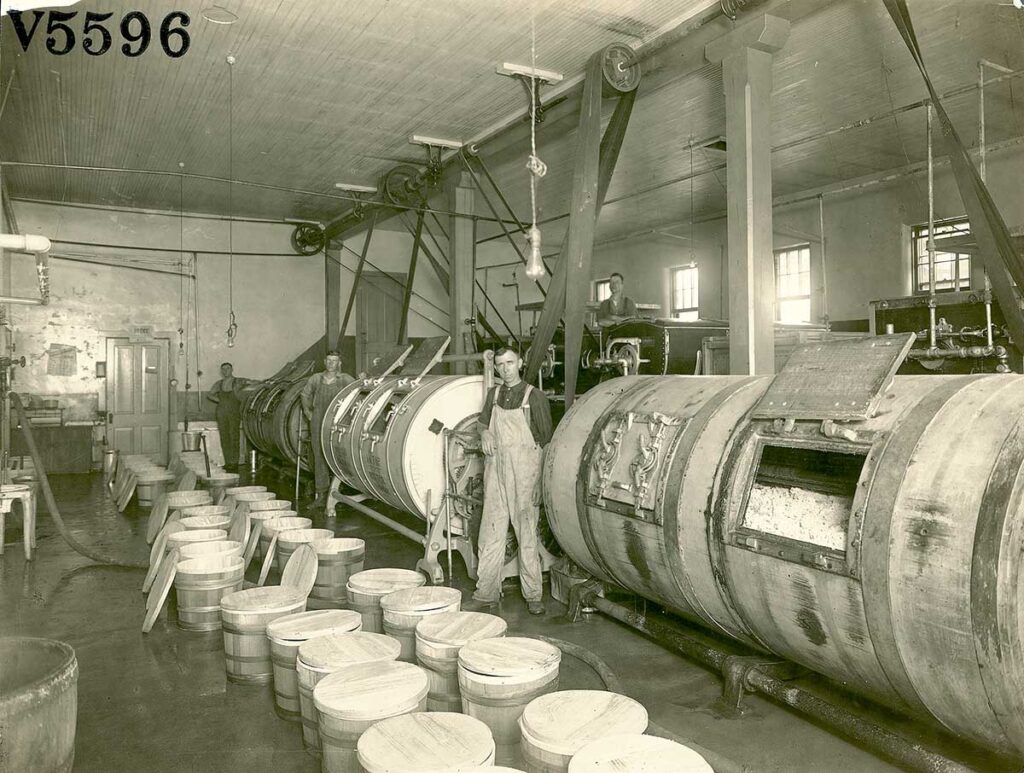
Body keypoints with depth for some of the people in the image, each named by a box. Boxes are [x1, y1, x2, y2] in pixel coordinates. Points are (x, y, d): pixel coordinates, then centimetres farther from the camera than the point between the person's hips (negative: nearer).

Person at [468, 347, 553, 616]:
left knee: (527, 532, 1)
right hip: (495, 469, 4)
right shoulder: (494, 394, 12)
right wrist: (485, 433, 3)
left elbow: (545, 435, 0)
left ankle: (533, 595, 11)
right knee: (490, 531, 5)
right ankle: (486, 594, 12)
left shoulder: (534, 396, -3)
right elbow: (483, 421, 25)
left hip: (524, 470, -4)